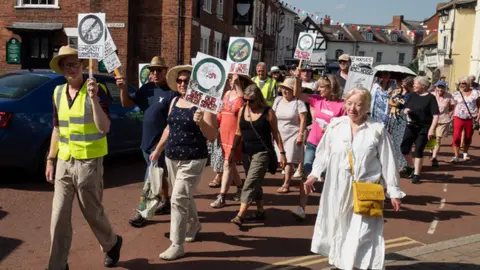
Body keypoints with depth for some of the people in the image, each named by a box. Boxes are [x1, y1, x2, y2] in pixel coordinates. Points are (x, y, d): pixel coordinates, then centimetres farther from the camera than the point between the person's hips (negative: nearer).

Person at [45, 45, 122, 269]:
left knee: (92, 212, 8)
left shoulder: (97, 90, -10)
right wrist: (50, 159, 14)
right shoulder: (58, 92, 9)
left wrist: (94, 99, -29)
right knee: (59, 217, 5)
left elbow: (104, 128, -19)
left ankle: (112, 244, 36)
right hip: (64, 162, 5)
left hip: (88, 162, -5)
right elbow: (57, 129, 16)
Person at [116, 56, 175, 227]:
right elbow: (127, 104, 9)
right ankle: (165, 202, 35)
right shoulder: (146, 89, 7)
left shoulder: (172, 92, -15)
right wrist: (123, 88, -10)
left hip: (161, 143, -7)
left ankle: (142, 211, 7)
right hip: (146, 141, 7)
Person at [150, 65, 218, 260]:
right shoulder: (175, 101, 8)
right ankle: (194, 225, 46)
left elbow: (212, 136, -16)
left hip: (192, 160, -7)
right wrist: (158, 150, 22)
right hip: (171, 158, 7)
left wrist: (201, 122, -34)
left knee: (178, 200, -9)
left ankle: (177, 246, 2)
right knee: (184, 197, 21)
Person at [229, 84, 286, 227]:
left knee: (250, 183, -12)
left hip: (262, 153, -6)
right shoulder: (242, 110, 6)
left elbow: (275, 133, -2)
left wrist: (282, 153, -4)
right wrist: (233, 150, 7)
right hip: (246, 153, 6)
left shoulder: (268, 112, -7)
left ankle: (240, 215, -13)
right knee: (255, 184, 14)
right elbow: (238, 133, 13)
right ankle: (260, 212, 27)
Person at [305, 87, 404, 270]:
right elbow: (324, 152, 10)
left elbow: (388, 162, -4)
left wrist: (394, 192, -2)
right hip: (338, 189, 3)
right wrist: (314, 175, 10)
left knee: (361, 236, -5)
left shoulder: (377, 130, -8)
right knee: (338, 228, 17)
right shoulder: (335, 125, -2)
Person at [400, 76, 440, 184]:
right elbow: (406, 109, 16)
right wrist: (405, 111, -9)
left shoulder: (430, 98, -8)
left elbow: (436, 115, -13)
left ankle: (416, 175, 8)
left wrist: (432, 129, -22)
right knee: (404, 147, 2)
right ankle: (410, 166, 28)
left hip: (423, 128, -5)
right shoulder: (412, 95, 7)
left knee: (418, 150, -3)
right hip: (411, 126, 5)